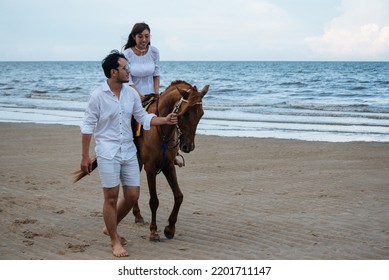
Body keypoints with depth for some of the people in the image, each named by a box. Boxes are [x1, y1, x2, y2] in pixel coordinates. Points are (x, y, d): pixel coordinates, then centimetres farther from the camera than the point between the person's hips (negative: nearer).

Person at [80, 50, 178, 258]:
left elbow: (143, 118, 11)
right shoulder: (98, 96, -10)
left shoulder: (131, 93, 4)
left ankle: (110, 228, 31)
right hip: (108, 152, -5)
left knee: (132, 195, 7)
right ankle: (115, 242, 14)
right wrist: (85, 156, -7)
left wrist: (165, 120, -5)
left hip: (129, 150, 6)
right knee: (112, 197, 0)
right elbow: (87, 127, -7)